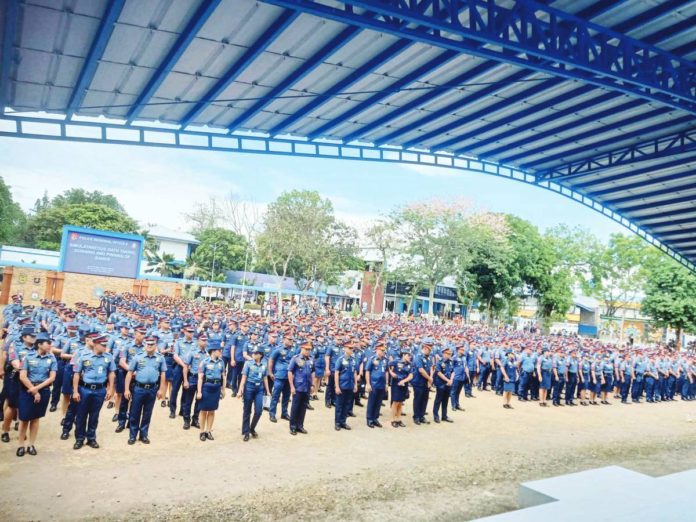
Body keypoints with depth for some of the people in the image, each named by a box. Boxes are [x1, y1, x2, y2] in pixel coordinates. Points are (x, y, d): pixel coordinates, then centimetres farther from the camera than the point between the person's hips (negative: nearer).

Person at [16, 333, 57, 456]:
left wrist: (37, 388, -13)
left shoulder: (52, 358, -2)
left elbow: (52, 377, -4)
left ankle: (31, 445, 19)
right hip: (27, 390, -2)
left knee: (35, 418, 10)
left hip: (44, 391, 2)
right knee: (24, 418, 3)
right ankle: (21, 445, 15)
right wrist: (34, 391, -11)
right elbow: (22, 377, -10)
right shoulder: (28, 356, -7)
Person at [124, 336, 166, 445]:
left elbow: (163, 374, 6)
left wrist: (161, 389, 3)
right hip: (139, 388, -1)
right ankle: (132, 435, 19)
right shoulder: (138, 357, -2)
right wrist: (127, 389, -3)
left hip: (152, 389, 1)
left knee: (147, 414, 11)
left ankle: (144, 435, 24)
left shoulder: (160, 358, 1)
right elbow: (129, 373, 0)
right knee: (135, 413, 6)